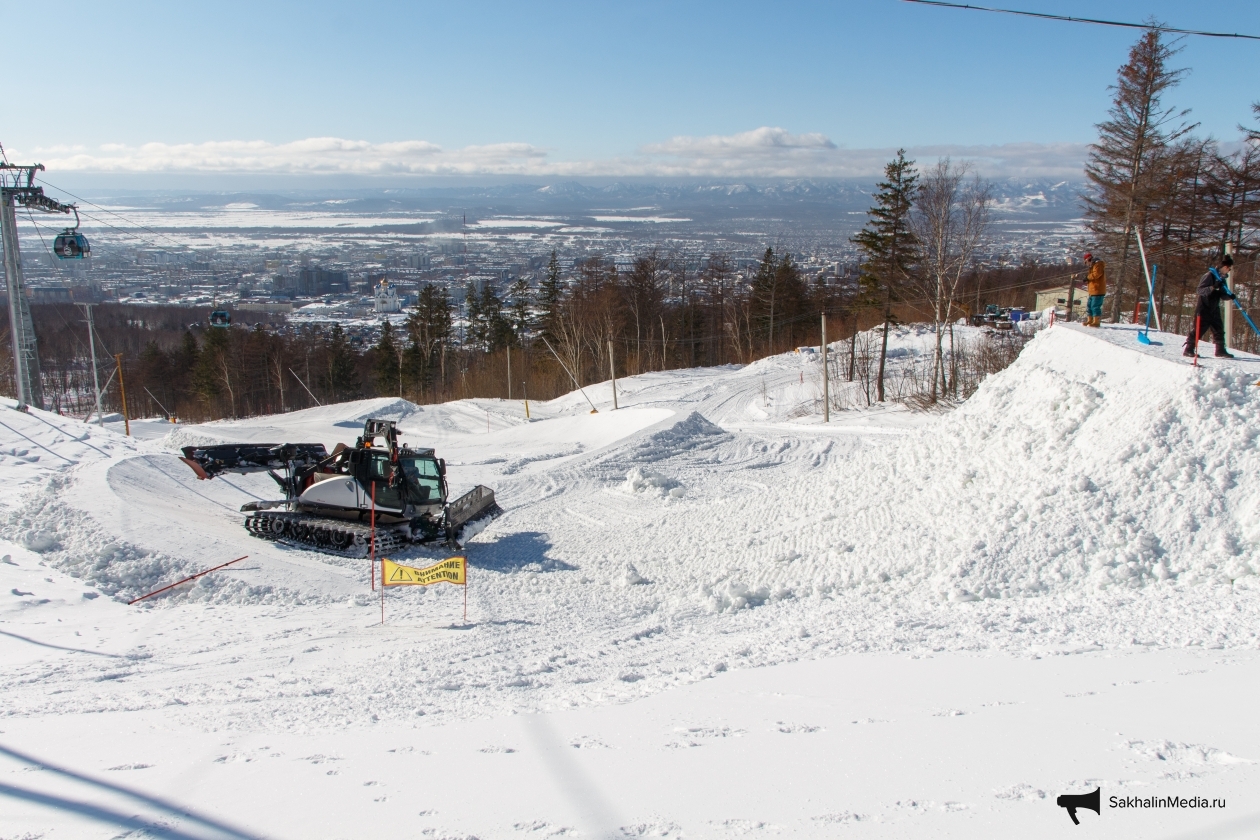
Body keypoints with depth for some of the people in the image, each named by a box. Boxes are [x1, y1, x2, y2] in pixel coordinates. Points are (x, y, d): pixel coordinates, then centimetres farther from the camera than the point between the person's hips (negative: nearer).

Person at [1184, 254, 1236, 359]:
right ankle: (1188, 349, -3)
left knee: (1219, 329, 6)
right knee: (1198, 329, -7)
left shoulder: (1222, 279, 14)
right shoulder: (1210, 275, -9)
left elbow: (1222, 295, 16)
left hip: (1214, 309, 8)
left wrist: (1229, 296, -4)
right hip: (1204, 308, -8)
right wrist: (1212, 288, -30)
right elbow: (1200, 290, -16)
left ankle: (1220, 350, 11)